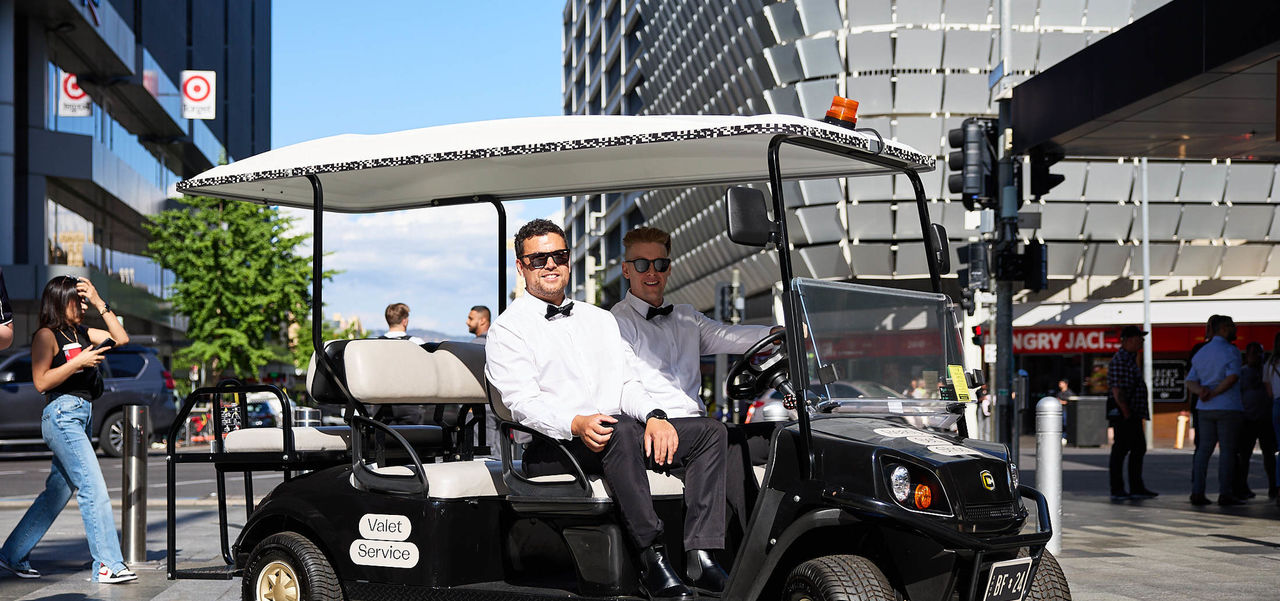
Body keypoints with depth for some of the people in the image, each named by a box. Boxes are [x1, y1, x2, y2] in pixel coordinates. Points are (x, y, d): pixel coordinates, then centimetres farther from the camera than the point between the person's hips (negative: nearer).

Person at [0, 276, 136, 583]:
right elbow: (41, 381, -11)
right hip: (62, 414, -9)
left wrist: (99, 303, 8)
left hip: (81, 416, 9)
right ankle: (108, 564, -13)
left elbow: (121, 338, 12)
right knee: (94, 488, -13)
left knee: (58, 491, 11)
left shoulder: (81, 333, 16)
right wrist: (79, 362, -17)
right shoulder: (46, 335, -5)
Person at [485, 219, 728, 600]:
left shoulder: (600, 319, 24)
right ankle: (653, 562, -37)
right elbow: (524, 402, -10)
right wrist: (577, 425, -29)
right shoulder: (508, 329, 5)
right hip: (552, 448, -6)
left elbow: (628, 383, 15)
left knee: (710, 432, -11)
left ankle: (701, 556, -25)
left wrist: (654, 416, -8)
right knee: (621, 429, -37)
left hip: (622, 436, 7)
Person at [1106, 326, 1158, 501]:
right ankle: (1117, 491, -1)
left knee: (1139, 448, 12)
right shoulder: (1119, 360, -15)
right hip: (1122, 413, -11)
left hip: (1133, 413, 11)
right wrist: (1126, 413, -20)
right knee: (1121, 449, -6)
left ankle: (1137, 488, 17)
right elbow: (1117, 391, -20)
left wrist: (1138, 414, 19)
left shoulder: (1131, 359, 18)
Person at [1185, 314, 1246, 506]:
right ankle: (1225, 494, -3)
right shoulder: (1231, 351, -8)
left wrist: (1201, 391, -10)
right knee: (1227, 450, -2)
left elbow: (1190, 382, 8)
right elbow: (1233, 377, -21)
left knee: (1204, 449, 8)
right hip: (1228, 407, -6)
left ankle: (1197, 492, 3)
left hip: (1205, 409, 6)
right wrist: (1214, 394, -13)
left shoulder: (1201, 353, 13)